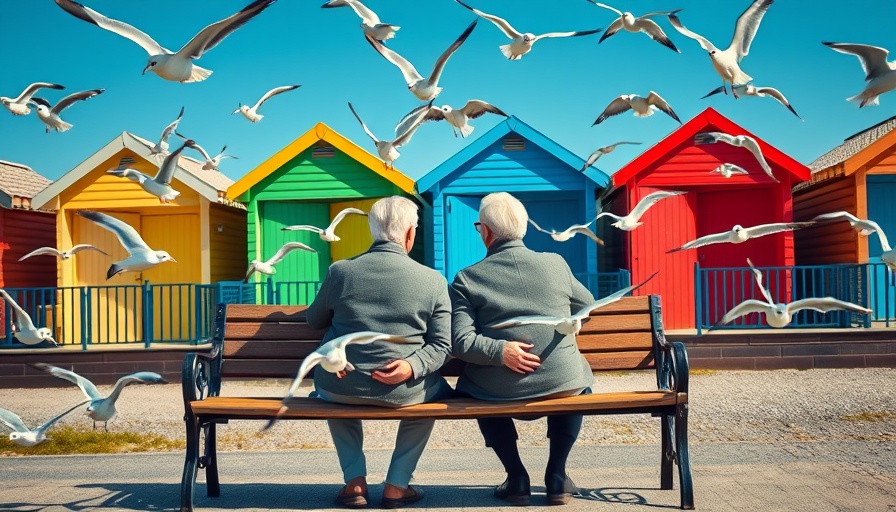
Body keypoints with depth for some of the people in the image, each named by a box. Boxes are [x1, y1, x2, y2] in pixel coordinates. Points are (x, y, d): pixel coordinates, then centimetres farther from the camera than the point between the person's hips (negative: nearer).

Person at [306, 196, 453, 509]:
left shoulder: (339, 271, -4)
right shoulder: (433, 280, -7)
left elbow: (314, 321, 13)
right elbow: (442, 346, -9)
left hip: (342, 389, 1)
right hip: (403, 391, -1)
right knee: (433, 388, 33)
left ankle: (355, 481, 26)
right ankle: (397, 485, 26)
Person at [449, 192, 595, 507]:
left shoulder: (466, 279, -7)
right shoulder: (556, 263, 0)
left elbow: (460, 343, -16)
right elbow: (587, 306, 17)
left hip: (500, 390, -1)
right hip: (563, 383, 1)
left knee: (472, 384, 34)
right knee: (581, 376, 36)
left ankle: (516, 476, 24)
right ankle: (556, 475, 25)